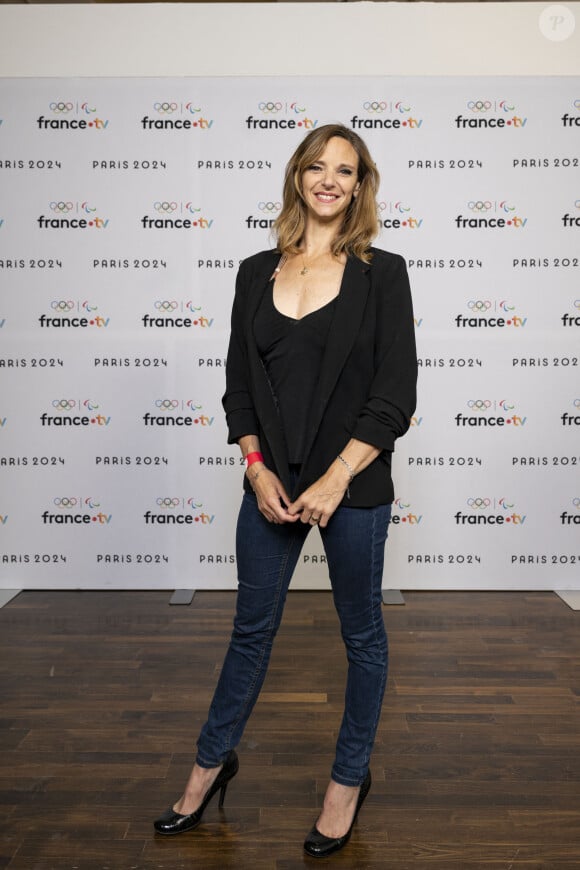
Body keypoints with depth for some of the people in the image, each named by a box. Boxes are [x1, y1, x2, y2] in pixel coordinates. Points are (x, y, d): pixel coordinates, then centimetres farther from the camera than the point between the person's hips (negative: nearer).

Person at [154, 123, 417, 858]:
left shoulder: (381, 273, -4)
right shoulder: (256, 273, 6)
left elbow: (395, 396, -9)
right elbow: (238, 384, 6)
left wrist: (335, 481, -15)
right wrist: (256, 468, -6)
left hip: (353, 485, -2)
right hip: (272, 482, 3)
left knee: (361, 633, 13)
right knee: (252, 626, 16)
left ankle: (350, 778, 36)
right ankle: (212, 761, 38)